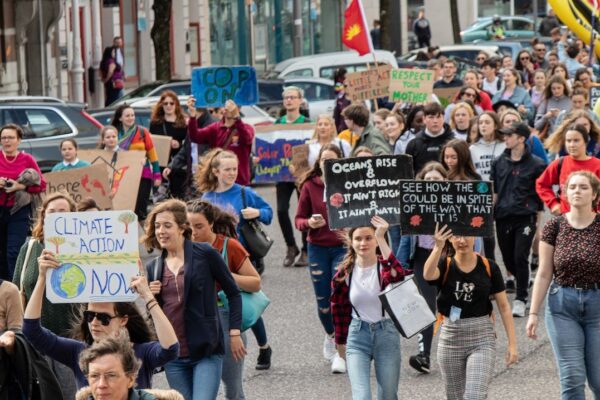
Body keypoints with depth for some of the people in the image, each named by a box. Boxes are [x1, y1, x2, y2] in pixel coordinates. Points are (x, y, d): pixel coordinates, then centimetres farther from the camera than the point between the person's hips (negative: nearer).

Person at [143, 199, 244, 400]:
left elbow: (233, 293, 2)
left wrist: (234, 333, -3)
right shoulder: (153, 267, 10)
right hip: (173, 356, 5)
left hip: (206, 351, -5)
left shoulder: (205, 255, -4)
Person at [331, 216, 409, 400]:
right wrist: (341, 342, 15)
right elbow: (339, 310, 10)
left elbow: (398, 275, -34)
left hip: (386, 334, 0)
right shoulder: (344, 273, -2)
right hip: (357, 336, 0)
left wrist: (381, 239, -36)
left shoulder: (385, 267, -8)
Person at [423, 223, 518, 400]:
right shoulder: (444, 266, -2)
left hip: (482, 340, -2)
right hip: (450, 338, 2)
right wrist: (438, 248, -43)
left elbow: (504, 306, 1)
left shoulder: (489, 268, -1)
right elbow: (428, 275, -27)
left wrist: (512, 343, -4)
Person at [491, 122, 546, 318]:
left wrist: (538, 217, -1)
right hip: (503, 217, 5)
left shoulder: (536, 164, -3)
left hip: (526, 218, -5)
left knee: (520, 257, -12)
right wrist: (490, 212, 9)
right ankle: (524, 282, 35)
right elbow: (493, 190, 15)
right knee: (508, 259, 9)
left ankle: (521, 299, -4)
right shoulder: (499, 162, 10)